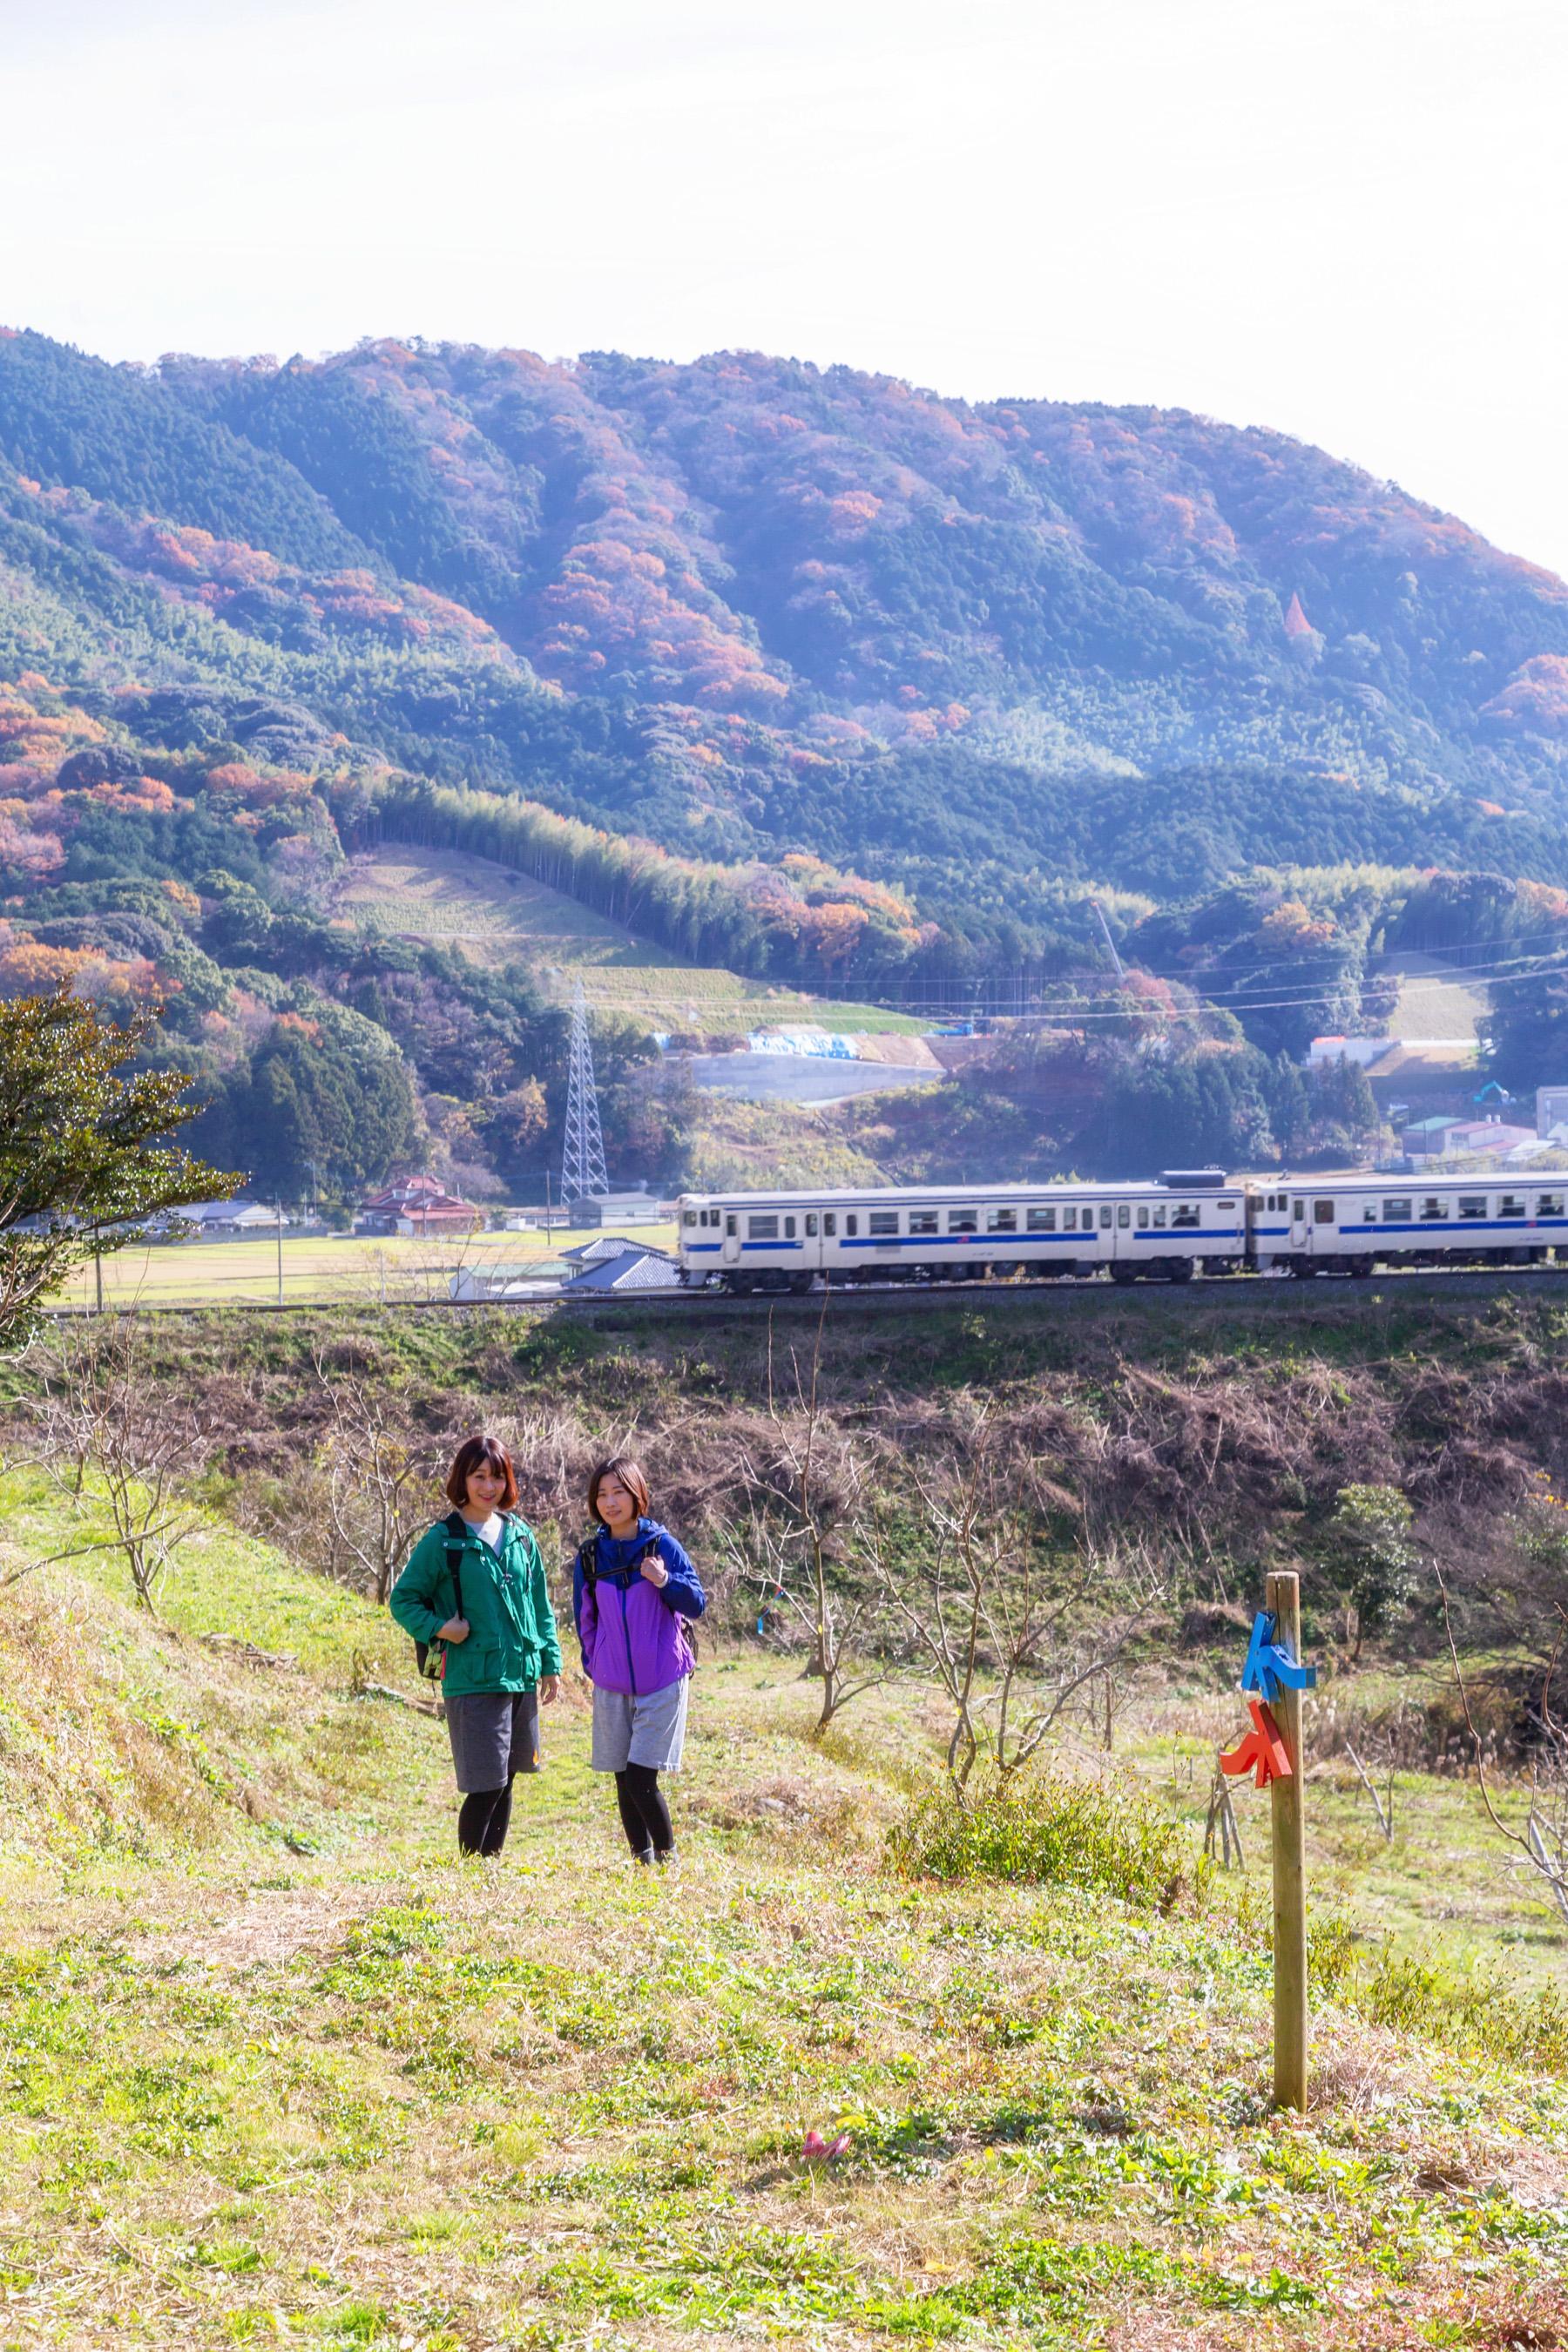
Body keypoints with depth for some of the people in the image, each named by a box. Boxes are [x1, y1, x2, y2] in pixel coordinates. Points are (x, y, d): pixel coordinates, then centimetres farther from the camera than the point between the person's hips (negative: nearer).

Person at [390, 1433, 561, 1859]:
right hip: (473, 1678, -6)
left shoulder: (520, 1535, 9)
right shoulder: (443, 1540, -6)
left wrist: (550, 1661, 14)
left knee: (505, 1781, 13)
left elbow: (540, 1604, 17)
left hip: (522, 1676, 6)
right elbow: (403, 1599, -1)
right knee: (486, 1787, -6)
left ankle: (494, 1863, 24)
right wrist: (437, 1627, -16)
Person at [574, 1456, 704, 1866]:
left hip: (661, 1682, -4)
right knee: (624, 1781, 6)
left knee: (641, 1777, -10)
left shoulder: (661, 1544, -6)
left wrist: (665, 1581, -24)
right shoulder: (590, 1555, 4)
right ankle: (641, 1859, 18)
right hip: (611, 1686, 4)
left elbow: (697, 1605, -7)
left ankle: (667, 1855, 8)